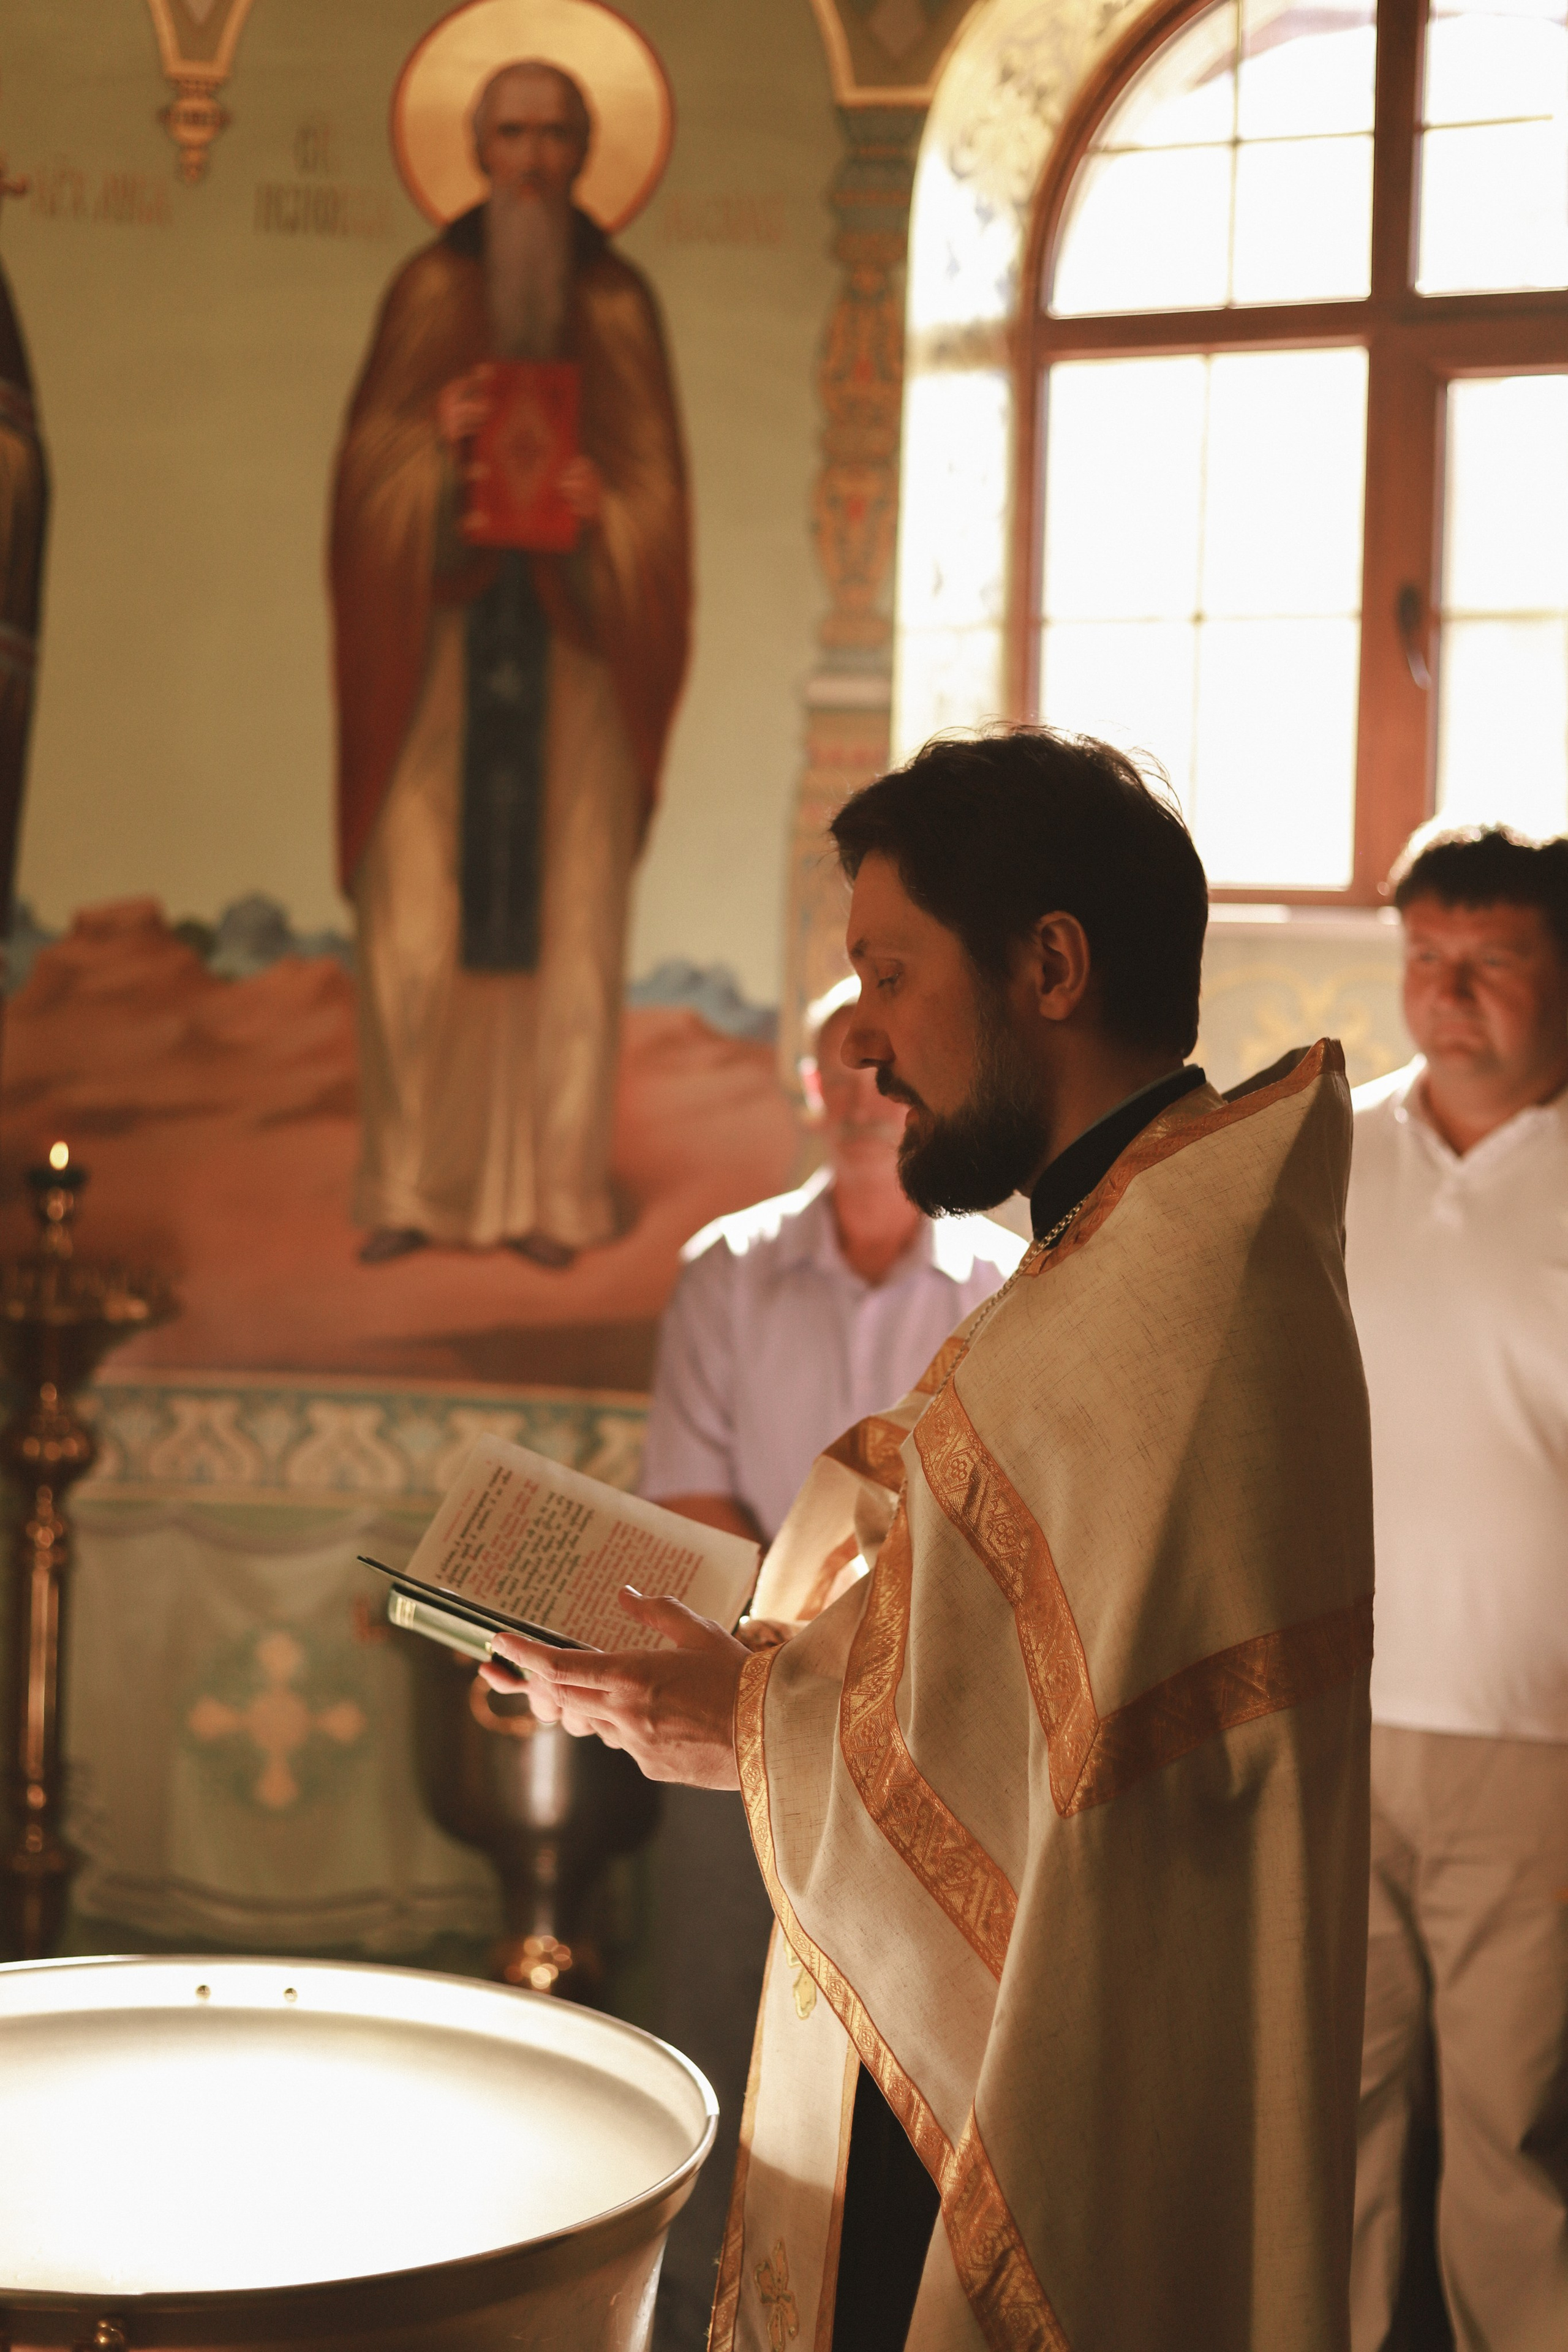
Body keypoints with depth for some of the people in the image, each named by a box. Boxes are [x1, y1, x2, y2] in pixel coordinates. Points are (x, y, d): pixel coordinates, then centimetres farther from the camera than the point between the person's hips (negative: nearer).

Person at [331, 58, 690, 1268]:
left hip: (573, 648, 0)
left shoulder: (619, 305, 8)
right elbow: (370, 467, 3)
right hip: (441, 641, 0)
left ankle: (552, 1191, 2)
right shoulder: (430, 290, 8)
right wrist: (438, 446, -17)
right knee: (417, 919, -5)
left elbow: (655, 485, 6)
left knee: (568, 920, -3)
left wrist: (600, 508, -16)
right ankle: (411, 1187, 3)